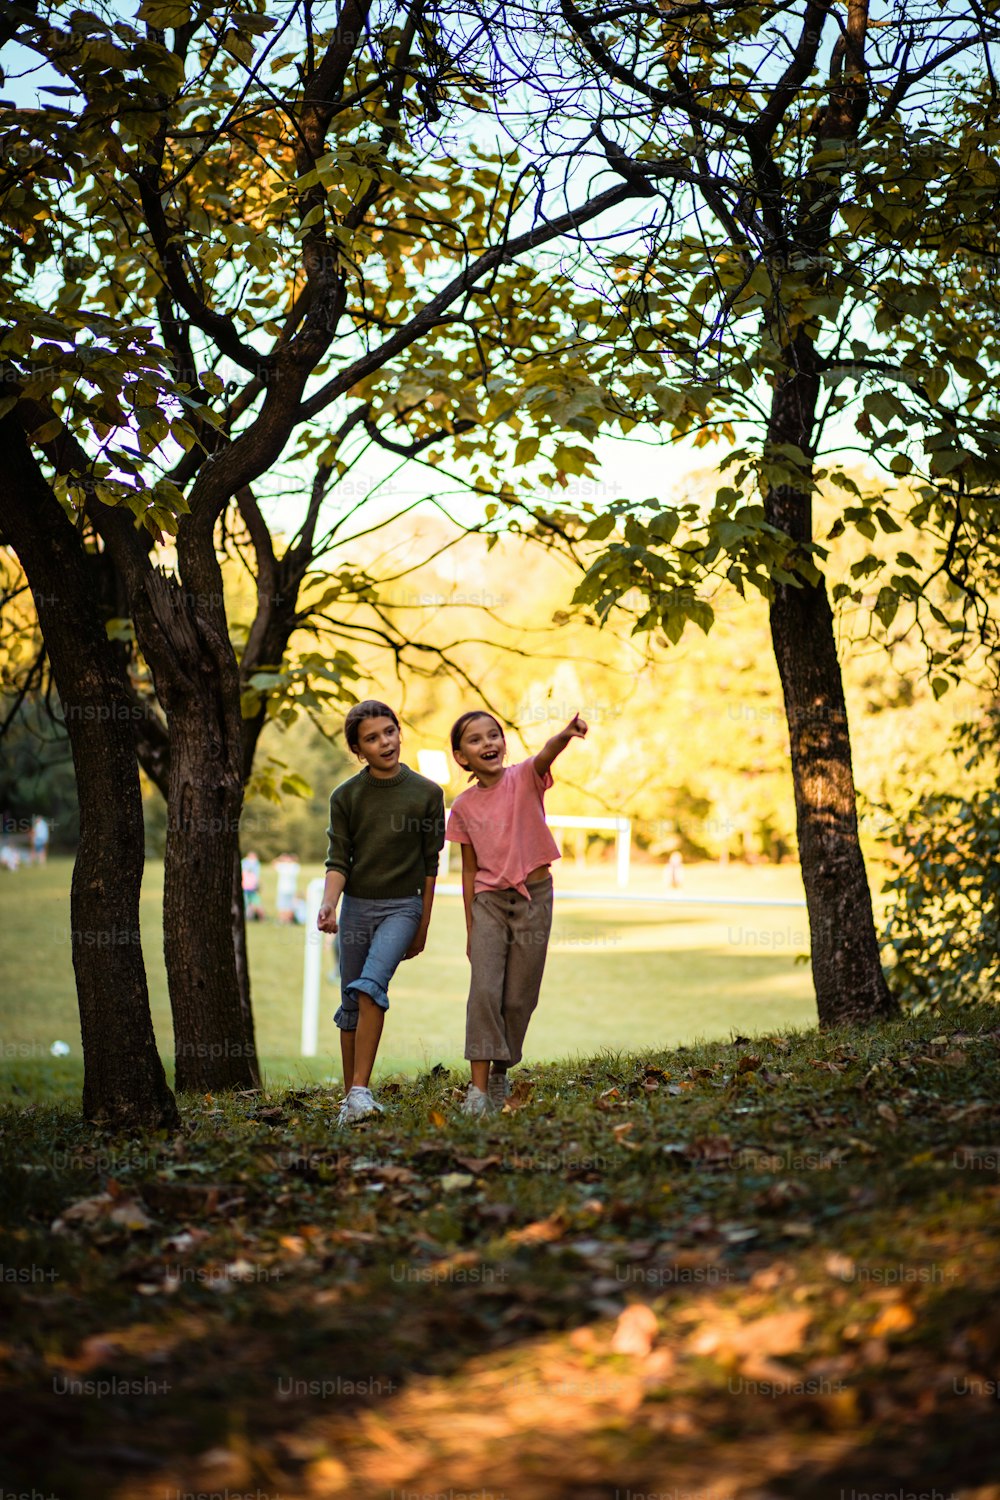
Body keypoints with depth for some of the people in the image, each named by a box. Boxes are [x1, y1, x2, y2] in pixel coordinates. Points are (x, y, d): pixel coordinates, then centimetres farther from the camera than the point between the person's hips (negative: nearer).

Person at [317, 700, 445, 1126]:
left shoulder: (426, 793, -1)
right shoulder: (346, 796, 1)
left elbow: (430, 864, 4)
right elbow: (338, 860, -1)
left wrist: (423, 926, 5)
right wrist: (329, 903, -20)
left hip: (402, 906, -3)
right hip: (356, 906, 3)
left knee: (370, 986, -23)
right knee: (350, 1006, 6)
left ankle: (361, 1090, -24)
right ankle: (349, 1098, 17)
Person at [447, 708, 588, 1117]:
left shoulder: (525, 778, -5)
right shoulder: (464, 806, 1)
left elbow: (546, 754, -29)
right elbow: (470, 868, 7)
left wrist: (566, 734, -52)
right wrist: (470, 928, 6)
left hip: (533, 897, -1)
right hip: (488, 900, 1)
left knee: (519, 997, 5)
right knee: (484, 990, -13)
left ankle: (500, 1073, 25)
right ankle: (479, 1086, -13)